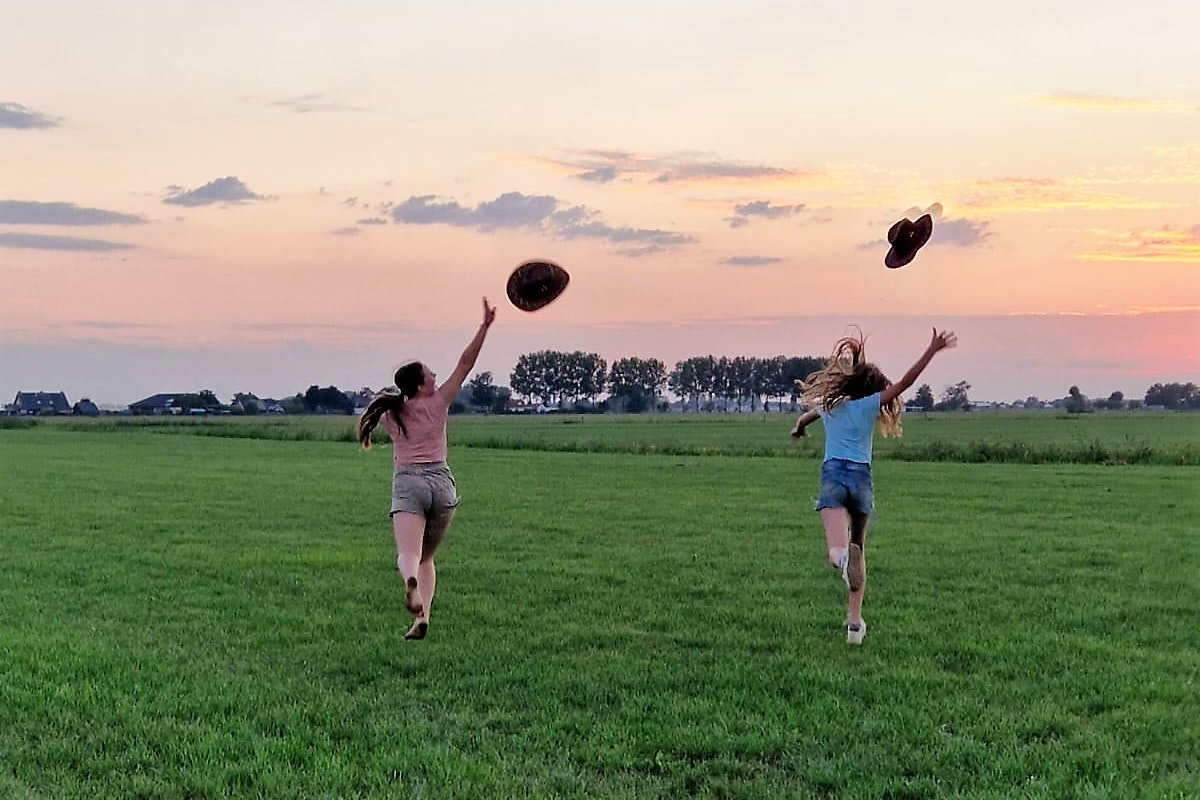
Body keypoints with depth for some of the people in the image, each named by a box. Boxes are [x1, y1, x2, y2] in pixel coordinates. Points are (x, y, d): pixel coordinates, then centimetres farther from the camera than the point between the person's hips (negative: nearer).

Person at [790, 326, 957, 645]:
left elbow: (803, 419, 40)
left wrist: (798, 430, 63)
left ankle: (843, 555, -56)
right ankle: (854, 620, 13)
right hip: (861, 477, -1)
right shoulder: (869, 404, 5)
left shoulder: (828, 405, 17)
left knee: (838, 550, -17)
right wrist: (933, 350, -2)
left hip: (832, 475, 1)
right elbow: (905, 382, -5)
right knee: (859, 550, 16)